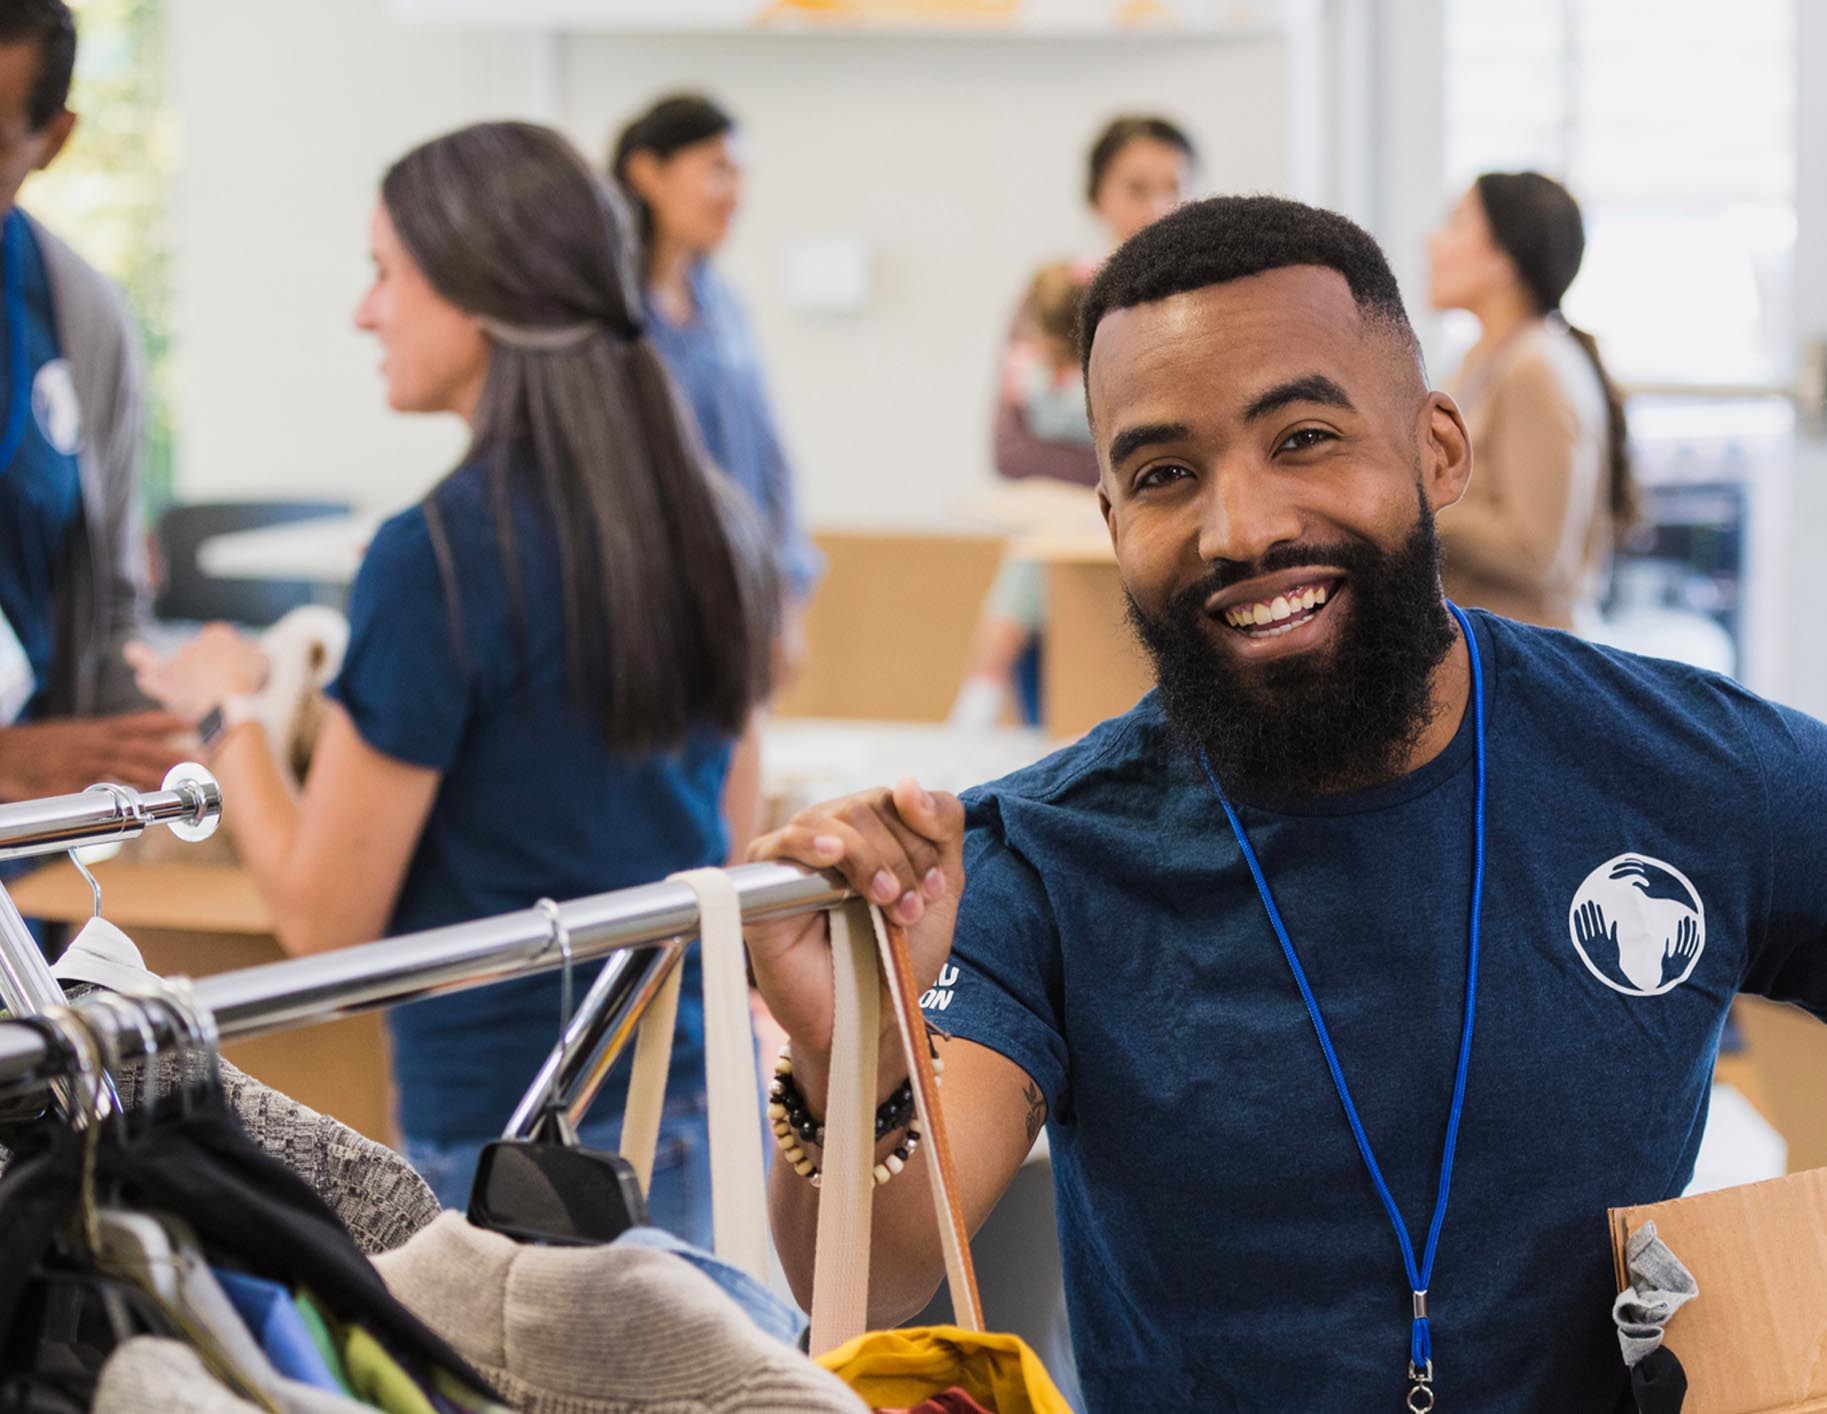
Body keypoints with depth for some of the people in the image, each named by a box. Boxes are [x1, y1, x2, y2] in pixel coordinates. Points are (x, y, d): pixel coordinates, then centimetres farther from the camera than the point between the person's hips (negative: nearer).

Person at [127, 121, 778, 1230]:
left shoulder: (438, 557, -15)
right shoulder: (712, 523, 6)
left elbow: (324, 918, -10)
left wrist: (228, 711, 7)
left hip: (518, 1145, -7)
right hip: (710, 1108, 7)